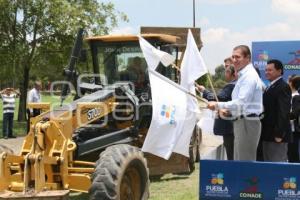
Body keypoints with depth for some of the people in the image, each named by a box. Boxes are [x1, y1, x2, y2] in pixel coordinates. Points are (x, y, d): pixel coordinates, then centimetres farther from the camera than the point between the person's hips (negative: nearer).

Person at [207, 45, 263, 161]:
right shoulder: (243, 75, 17)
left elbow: (241, 102, -24)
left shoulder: (249, 76, -15)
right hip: (241, 122, 10)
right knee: (239, 160, 14)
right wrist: (228, 111, 11)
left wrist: (218, 105, -23)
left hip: (247, 122, -10)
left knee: (245, 162, -7)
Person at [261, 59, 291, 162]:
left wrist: (279, 134, -23)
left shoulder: (283, 87, -12)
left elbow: (283, 112, -19)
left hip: (276, 135, -10)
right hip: (267, 134, 10)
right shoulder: (270, 88, 18)